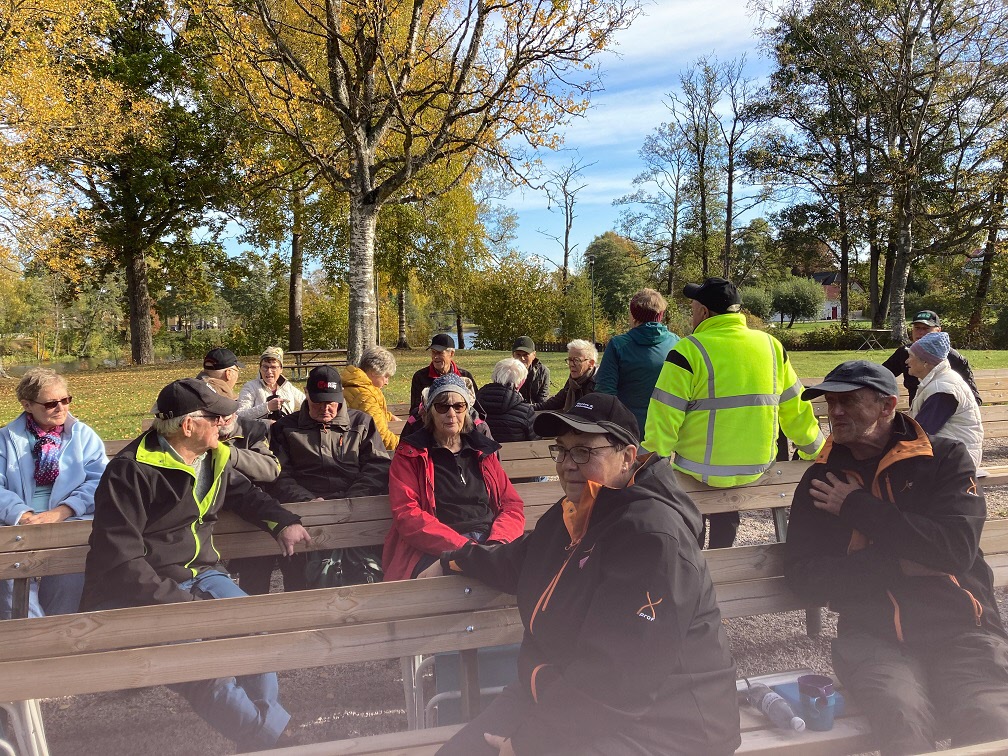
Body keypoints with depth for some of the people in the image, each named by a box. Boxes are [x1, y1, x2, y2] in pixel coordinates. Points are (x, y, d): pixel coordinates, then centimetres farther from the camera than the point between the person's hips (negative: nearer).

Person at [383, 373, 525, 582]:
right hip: (435, 551, -4)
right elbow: (407, 514, -4)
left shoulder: (483, 451, 20)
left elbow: (512, 506, 14)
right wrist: (463, 546, -16)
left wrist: (495, 544, -9)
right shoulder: (410, 454, 9)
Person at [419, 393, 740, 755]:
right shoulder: (574, 513, 4)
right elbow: (517, 562, 25)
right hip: (561, 693, 8)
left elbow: (620, 677, -28)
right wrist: (451, 561, 35)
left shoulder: (650, 535, -25)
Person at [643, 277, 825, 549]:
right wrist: (817, 452, 22)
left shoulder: (688, 351, -14)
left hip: (701, 472, -5)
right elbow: (795, 409, 9)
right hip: (758, 469, 5)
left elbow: (664, 418, -16)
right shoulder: (771, 346, 2)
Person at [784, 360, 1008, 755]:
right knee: (903, 723, -29)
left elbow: (956, 550, -11)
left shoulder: (945, 457, 6)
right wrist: (898, 561, -7)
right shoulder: (819, 481, 10)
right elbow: (805, 579, 2)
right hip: (873, 636, 0)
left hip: (961, 629, 0)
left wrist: (858, 508, -7)